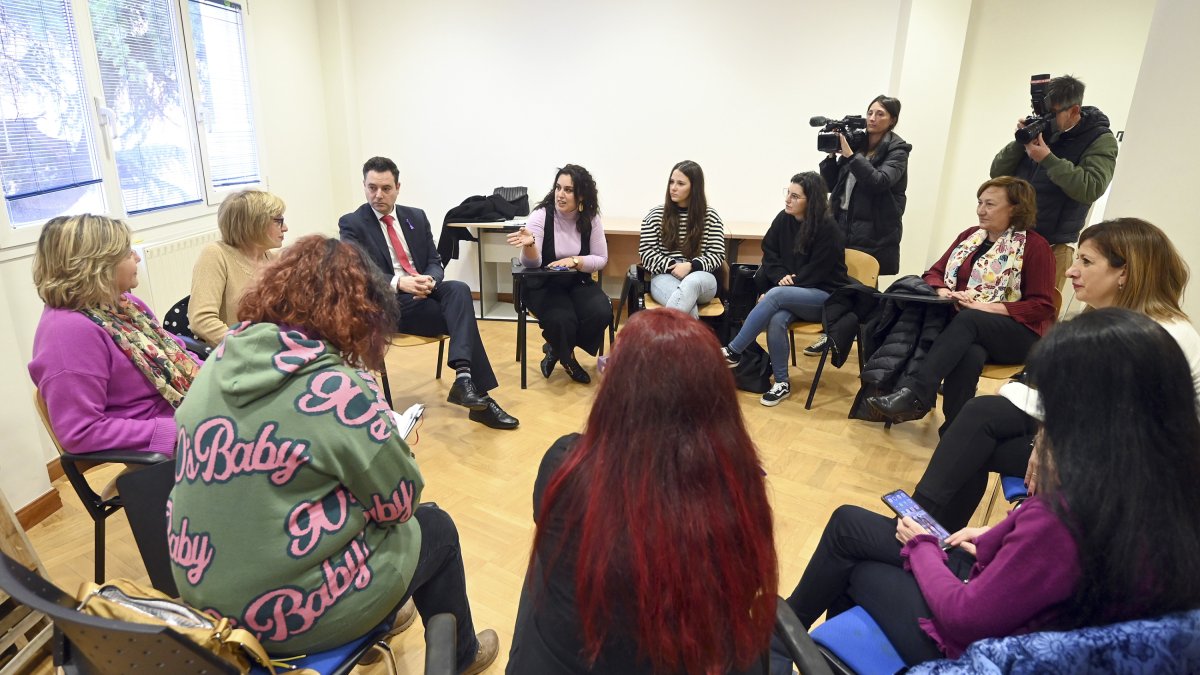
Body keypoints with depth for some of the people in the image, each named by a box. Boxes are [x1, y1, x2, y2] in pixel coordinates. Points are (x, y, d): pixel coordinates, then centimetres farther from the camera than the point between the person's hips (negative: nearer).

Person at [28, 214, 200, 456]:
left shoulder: (120, 303, 6)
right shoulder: (70, 330, -22)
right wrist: (173, 429, -25)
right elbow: (80, 432, -23)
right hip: (157, 445, -9)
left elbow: (171, 351, 17)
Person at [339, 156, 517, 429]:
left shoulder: (417, 217, 14)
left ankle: (463, 378, -36)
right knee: (462, 317, -25)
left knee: (459, 290, -29)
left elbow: (435, 261, 9)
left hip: (425, 289, 5)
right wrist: (399, 283, -28)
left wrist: (430, 279, -16)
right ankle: (480, 396, -21)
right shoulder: (352, 224, 1)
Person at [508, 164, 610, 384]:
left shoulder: (591, 219, -4)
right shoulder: (541, 215, -14)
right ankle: (566, 357, 6)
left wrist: (574, 261, -21)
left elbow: (601, 259, -2)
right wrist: (529, 244, -44)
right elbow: (532, 263, -21)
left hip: (578, 283, 4)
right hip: (544, 285, -4)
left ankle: (556, 351, 3)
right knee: (561, 320, -32)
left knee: (602, 313, -23)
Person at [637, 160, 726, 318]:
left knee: (691, 284, -40)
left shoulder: (710, 217, 9)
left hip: (700, 278, 0)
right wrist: (672, 266, -12)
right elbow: (646, 252, 4)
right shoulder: (655, 215, 9)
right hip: (665, 277, 0)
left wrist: (691, 266, -15)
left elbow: (717, 255, 4)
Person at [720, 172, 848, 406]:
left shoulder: (828, 229, -15)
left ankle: (733, 351, -27)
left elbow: (815, 273, -16)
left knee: (776, 296, -32)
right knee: (777, 319, -29)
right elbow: (769, 253, 8)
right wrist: (782, 277, -9)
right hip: (793, 293, 5)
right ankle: (782, 383, -17)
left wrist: (789, 283, -19)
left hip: (825, 296, -5)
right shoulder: (783, 219, 1)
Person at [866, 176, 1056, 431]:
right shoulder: (969, 236, 14)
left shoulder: (1035, 246, -2)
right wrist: (943, 292, -9)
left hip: (1017, 334, -3)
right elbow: (934, 272, 16)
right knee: (970, 354, -36)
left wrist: (987, 307, -20)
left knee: (966, 321, -37)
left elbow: (1041, 307, -7)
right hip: (964, 326, 3)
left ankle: (913, 393, -48)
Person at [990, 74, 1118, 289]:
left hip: (1052, 247, -4)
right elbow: (997, 173, 8)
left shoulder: (1100, 141, -4)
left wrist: (1048, 159, -21)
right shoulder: (1039, 128, 8)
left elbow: (1091, 189, -19)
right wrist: (1020, 142, -7)